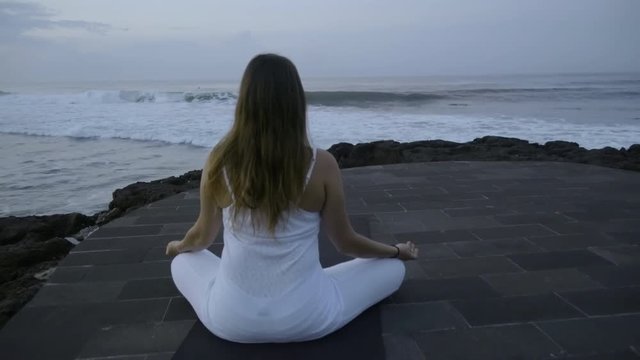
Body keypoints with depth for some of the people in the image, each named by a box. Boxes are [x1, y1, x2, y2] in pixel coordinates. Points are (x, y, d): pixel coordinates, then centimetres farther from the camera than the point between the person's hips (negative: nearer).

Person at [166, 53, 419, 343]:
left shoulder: (219, 161, -11)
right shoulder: (321, 165, -16)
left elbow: (203, 236, 5)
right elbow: (346, 243, -2)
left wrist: (177, 246, 30)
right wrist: (398, 251, 17)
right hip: (305, 318, -1)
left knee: (182, 263, 33)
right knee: (394, 268, 18)